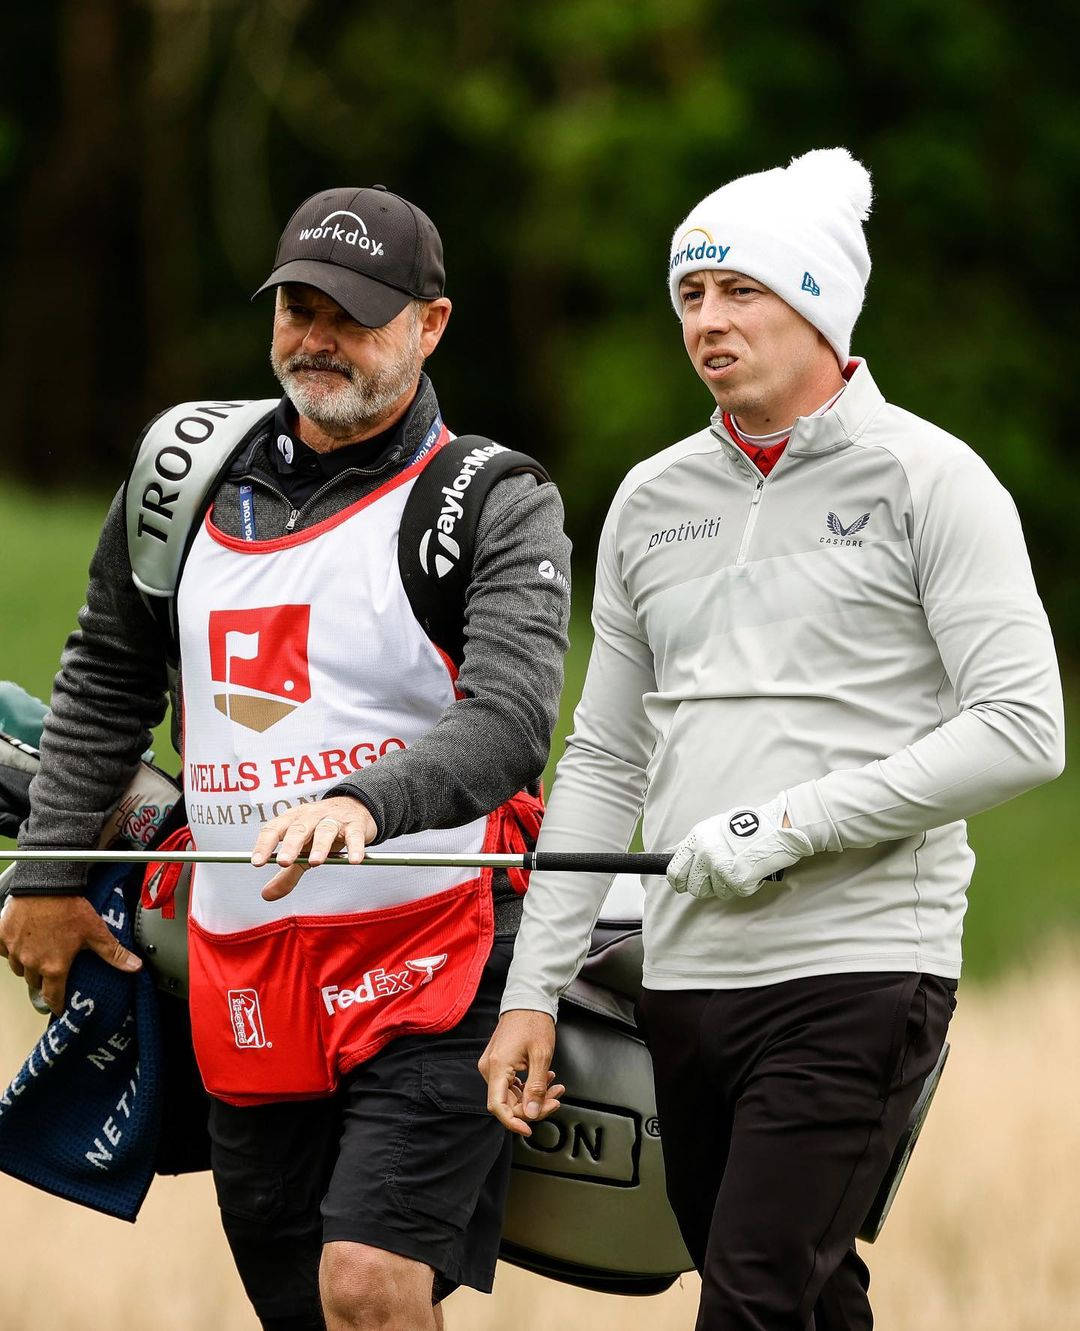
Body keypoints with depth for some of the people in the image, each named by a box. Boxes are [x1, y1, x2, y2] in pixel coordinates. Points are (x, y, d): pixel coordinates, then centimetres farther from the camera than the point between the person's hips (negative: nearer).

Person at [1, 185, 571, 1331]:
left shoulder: (496, 505, -4)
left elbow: (509, 722, -19)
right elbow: (106, 681, 26)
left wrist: (366, 803, -36)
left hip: (433, 971, -5)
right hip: (246, 989, 5)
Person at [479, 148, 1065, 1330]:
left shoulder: (926, 478, -2)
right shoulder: (651, 501, 15)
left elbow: (1020, 730, -10)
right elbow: (602, 764, 18)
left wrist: (793, 823, -15)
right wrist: (532, 991, 12)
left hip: (860, 969, -6)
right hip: (689, 972, 6)